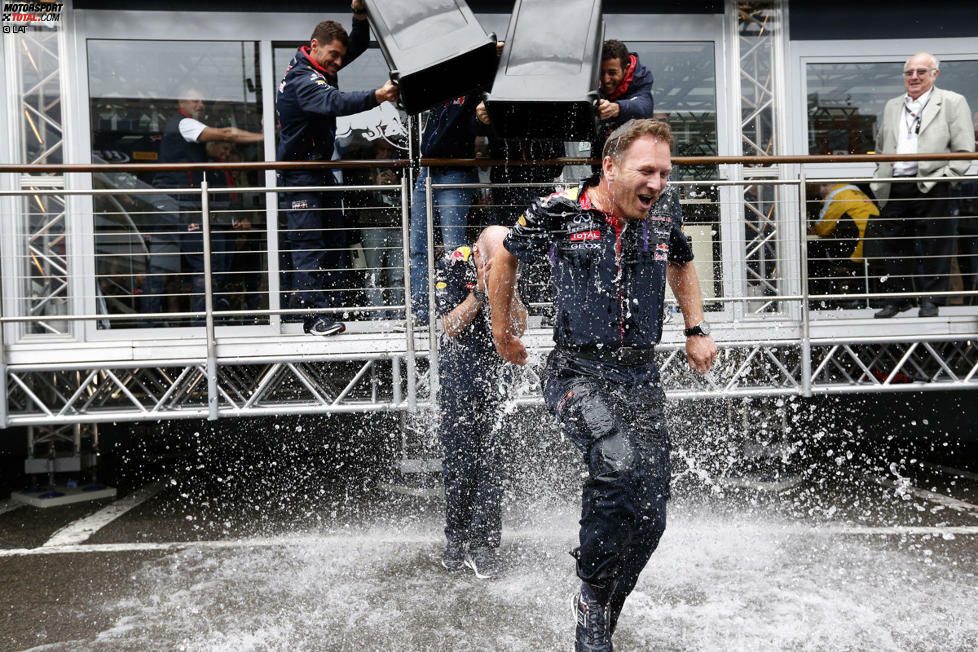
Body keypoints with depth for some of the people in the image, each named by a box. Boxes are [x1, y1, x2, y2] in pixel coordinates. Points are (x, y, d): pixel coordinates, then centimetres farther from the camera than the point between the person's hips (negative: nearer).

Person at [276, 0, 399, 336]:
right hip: (299, 174, -10)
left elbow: (358, 45, 17)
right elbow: (334, 102, -39)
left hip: (322, 169, 10)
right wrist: (375, 97, -52)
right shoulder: (301, 79, -20)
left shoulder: (321, 67, 9)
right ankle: (314, 314, -11)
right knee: (308, 243, -11)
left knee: (334, 240, 6)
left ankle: (331, 310, 9)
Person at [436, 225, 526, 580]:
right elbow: (450, 327, -13)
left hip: (497, 376, 2)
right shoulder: (453, 265, -11)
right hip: (458, 374, -1)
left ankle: (483, 544, 9)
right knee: (459, 462, 4)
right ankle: (456, 540, 21)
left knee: (491, 461, -2)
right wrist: (480, 292, -24)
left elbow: (519, 327, -5)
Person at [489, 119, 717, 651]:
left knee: (649, 519, 4)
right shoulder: (557, 213, -7)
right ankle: (591, 594, -5)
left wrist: (697, 330, 19)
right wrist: (501, 332, 17)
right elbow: (507, 255, 10)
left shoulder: (663, 211, 3)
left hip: (641, 377, 5)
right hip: (578, 373, -4)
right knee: (618, 463, -31)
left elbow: (680, 264, 25)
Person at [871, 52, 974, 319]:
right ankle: (899, 298, 20)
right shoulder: (892, 106, 19)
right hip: (894, 190, 5)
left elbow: (964, 151, -1)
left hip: (931, 189, -4)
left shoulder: (952, 102, 5)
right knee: (894, 246, 8)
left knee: (933, 246, 0)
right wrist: (879, 179, 14)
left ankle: (931, 299, 10)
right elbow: (880, 147, 26)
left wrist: (942, 177, -12)